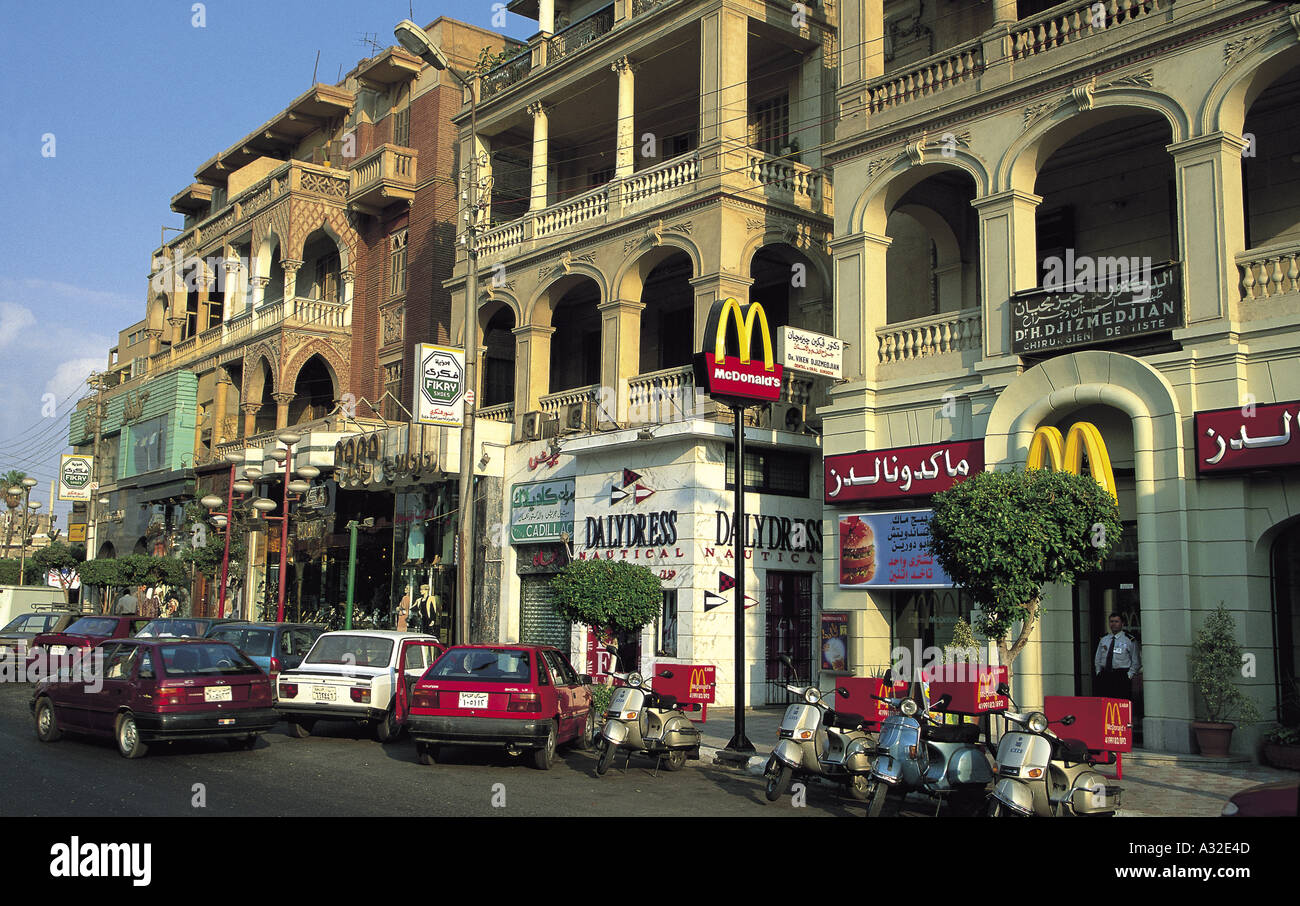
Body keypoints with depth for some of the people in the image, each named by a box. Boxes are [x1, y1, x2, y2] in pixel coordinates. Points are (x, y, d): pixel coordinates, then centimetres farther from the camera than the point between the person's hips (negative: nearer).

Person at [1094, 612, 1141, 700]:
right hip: (1104, 675, 4)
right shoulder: (1103, 639, 15)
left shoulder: (1130, 640, 3)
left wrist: (1129, 675, -5)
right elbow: (1097, 659, 21)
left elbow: (1136, 662, 4)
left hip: (1122, 676, -3)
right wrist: (1098, 672, 9)